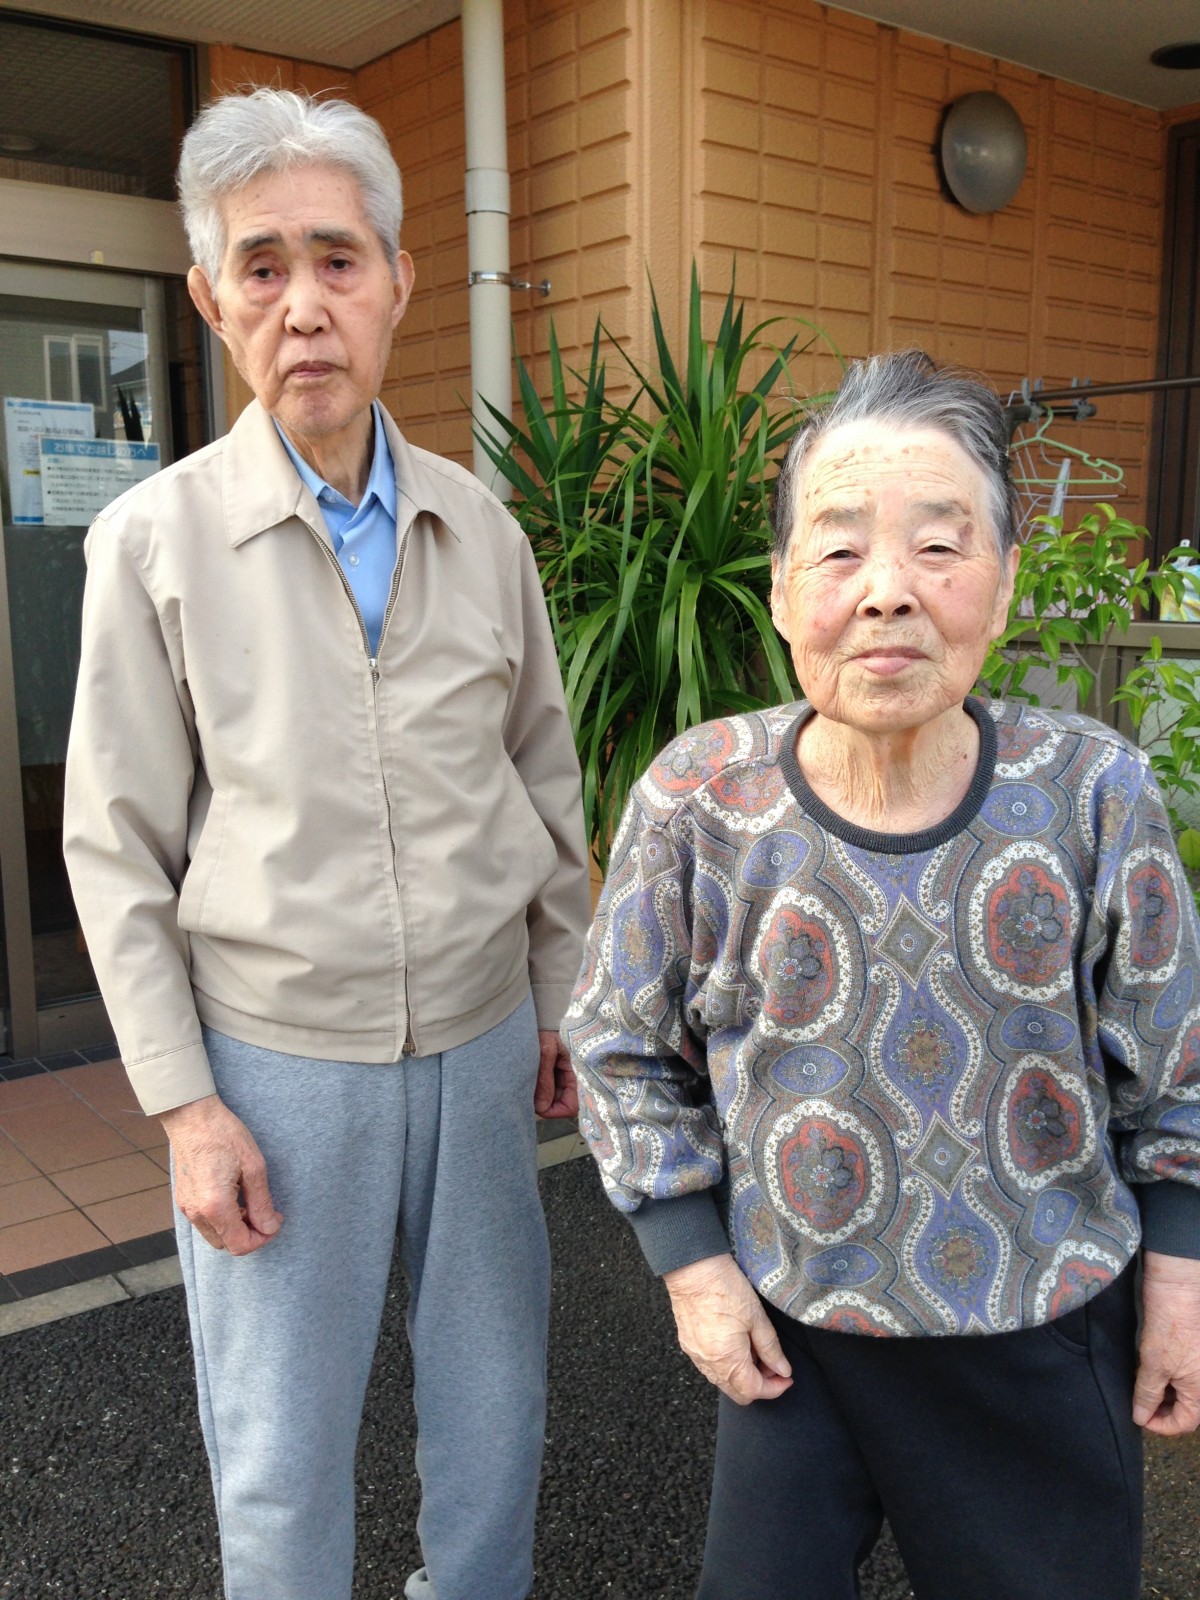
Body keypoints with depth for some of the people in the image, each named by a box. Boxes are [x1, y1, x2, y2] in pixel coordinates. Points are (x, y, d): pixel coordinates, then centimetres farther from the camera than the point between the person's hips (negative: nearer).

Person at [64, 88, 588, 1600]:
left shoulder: (480, 526, 2)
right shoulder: (154, 539, -8)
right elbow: (118, 849, -5)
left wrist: (560, 1000, 11)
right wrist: (185, 1105, -7)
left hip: (482, 1041, 3)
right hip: (277, 1066, -3)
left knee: (495, 1409, 18)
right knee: (279, 1460, 11)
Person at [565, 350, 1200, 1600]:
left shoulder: (1095, 794, -16)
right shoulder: (696, 803, -18)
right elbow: (622, 1049, -3)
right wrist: (692, 1261, -4)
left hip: (1047, 1334, 1)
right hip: (789, 1330, 0)